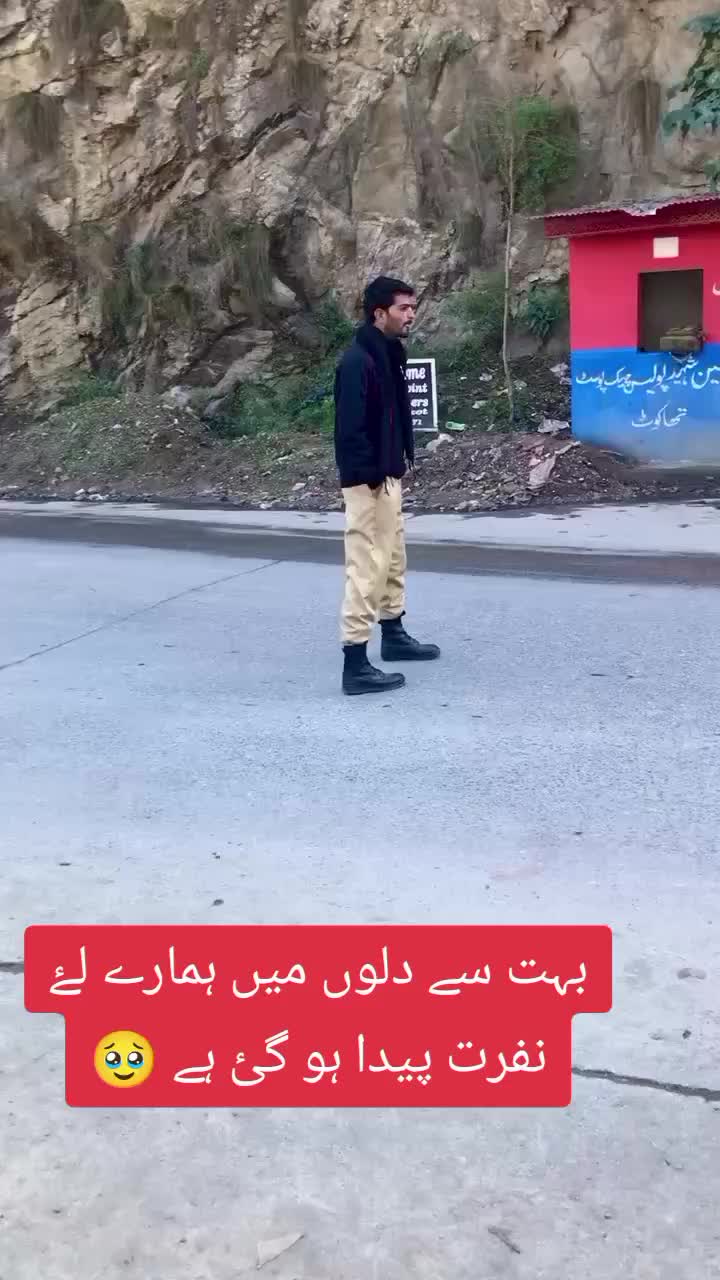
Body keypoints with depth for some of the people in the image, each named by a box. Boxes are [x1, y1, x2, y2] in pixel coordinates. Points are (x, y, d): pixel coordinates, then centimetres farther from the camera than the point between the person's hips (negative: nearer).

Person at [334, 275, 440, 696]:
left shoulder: (390, 354, 13)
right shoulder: (357, 361, -18)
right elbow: (350, 426, -23)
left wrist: (402, 459, 13)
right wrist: (370, 474, -23)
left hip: (389, 476, 10)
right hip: (369, 480, -10)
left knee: (393, 560, 21)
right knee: (367, 569, -8)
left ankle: (394, 634, 36)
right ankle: (356, 664, -4)